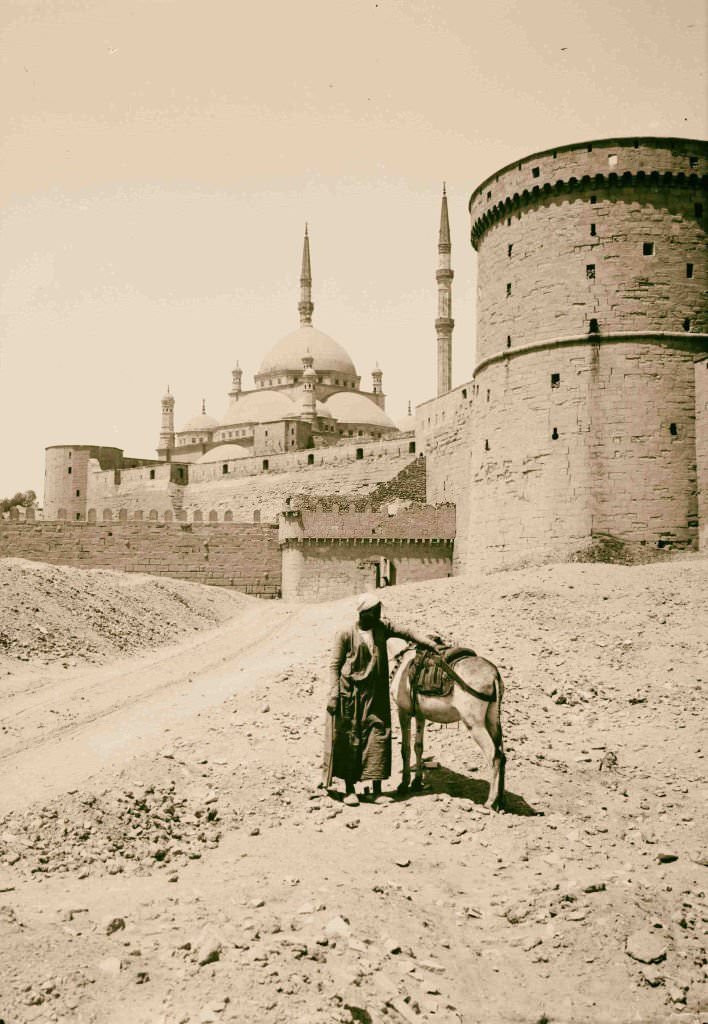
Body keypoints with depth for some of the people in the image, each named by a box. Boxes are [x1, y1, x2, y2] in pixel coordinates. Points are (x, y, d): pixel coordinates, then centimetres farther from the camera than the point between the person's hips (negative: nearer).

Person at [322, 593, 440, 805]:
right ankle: (350, 790, 13)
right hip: (350, 693, -4)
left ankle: (377, 789, 11)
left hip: (376, 694, 4)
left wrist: (432, 644, -13)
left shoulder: (382, 627, 3)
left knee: (378, 736, 1)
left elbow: (407, 632, 0)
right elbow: (334, 665, -6)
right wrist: (333, 694, -11)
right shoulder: (346, 635, -8)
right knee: (349, 739, 3)